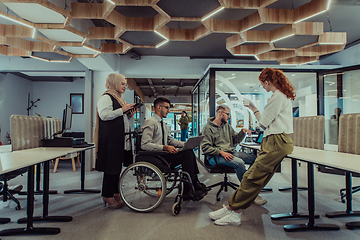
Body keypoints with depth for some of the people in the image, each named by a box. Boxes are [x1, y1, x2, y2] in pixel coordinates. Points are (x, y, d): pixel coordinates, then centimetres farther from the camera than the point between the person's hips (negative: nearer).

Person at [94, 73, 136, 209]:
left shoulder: (119, 98, 22)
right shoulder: (106, 97, -6)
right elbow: (104, 115, -19)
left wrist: (129, 115, 9)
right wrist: (122, 110, -16)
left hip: (121, 139, 9)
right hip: (110, 138, -9)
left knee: (117, 167, 12)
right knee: (111, 167, -4)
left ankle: (115, 194, 23)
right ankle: (107, 197, 7)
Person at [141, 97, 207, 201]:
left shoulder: (163, 123, 19)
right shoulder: (150, 122, -11)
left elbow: (170, 140, 22)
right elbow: (145, 145, -21)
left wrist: (185, 144, 6)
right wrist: (165, 147, -27)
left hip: (163, 155, 9)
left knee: (189, 151, -10)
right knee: (187, 154, -20)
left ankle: (187, 192, -9)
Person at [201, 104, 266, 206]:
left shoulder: (227, 125, 18)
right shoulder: (208, 128, -4)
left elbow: (235, 140, 20)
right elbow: (205, 147, -12)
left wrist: (242, 132, 2)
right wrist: (221, 152, -21)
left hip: (230, 152, 7)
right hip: (216, 156, -7)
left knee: (254, 159, -13)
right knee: (239, 163, -32)